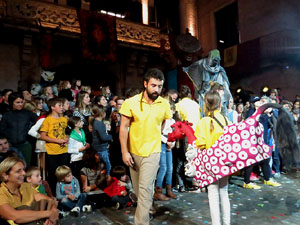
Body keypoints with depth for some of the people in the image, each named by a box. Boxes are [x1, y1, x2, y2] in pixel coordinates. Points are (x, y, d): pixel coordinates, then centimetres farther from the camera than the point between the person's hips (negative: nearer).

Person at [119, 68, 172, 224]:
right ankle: (144, 209, 47)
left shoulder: (165, 104, -6)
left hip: (152, 152, -1)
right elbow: (124, 127, -9)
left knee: (145, 189, -5)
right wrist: (124, 152, -11)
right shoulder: (131, 102, -12)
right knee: (137, 188, 20)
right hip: (133, 152, 1)